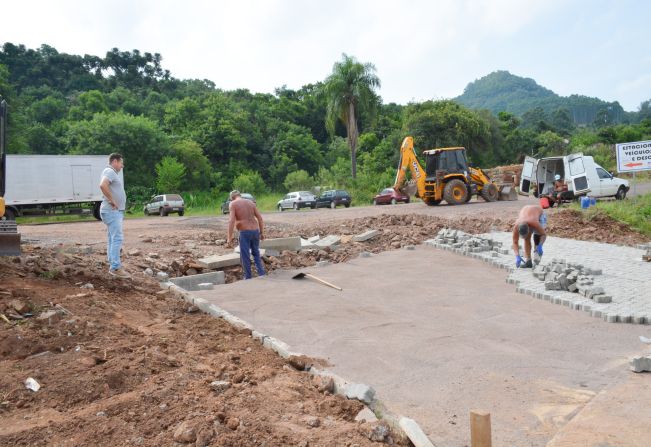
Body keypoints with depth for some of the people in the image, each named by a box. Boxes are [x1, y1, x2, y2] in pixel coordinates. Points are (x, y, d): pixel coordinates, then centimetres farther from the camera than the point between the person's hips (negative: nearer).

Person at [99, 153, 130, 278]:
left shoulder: (113, 173, 20)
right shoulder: (110, 171, -11)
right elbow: (103, 185, -31)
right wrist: (112, 200, -23)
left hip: (116, 211, 11)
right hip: (112, 211, -11)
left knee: (113, 239, 12)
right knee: (117, 238, -13)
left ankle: (112, 266, 18)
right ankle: (115, 268, -14)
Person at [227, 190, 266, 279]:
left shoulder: (232, 204, -1)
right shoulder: (250, 202, 14)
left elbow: (231, 220, -13)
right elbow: (260, 218, 10)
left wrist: (229, 237, -13)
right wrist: (262, 233, 15)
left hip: (245, 232, -5)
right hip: (255, 231, 5)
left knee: (245, 256, 6)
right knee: (256, 253, 19)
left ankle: (248, 277, 12)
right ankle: (261, 274, 13)